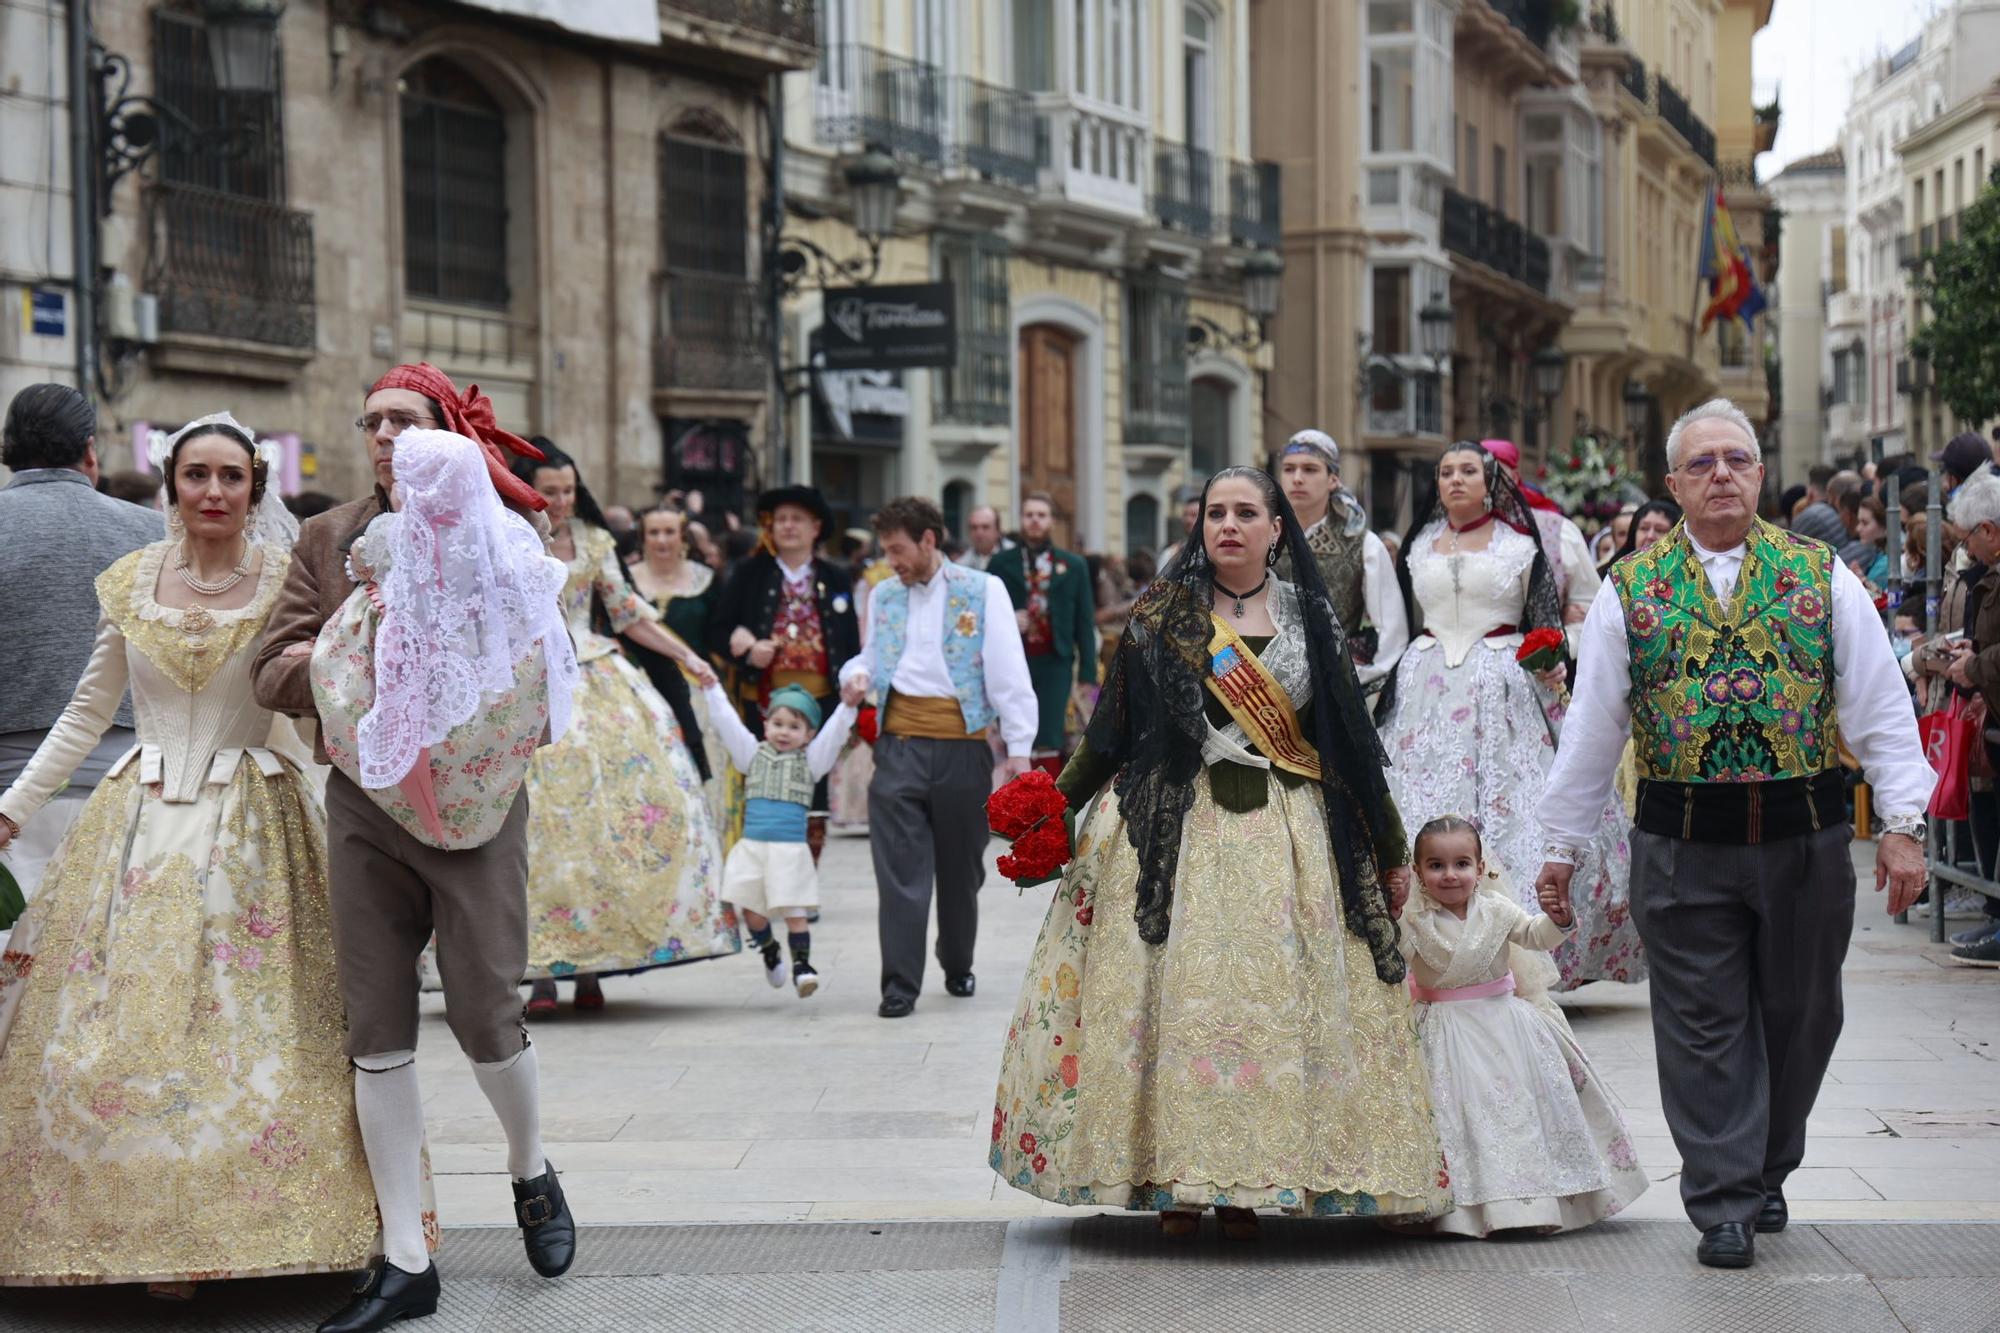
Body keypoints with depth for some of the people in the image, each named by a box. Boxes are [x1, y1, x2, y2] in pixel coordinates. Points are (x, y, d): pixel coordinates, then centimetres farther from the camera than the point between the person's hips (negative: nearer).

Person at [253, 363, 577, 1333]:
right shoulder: (329, 538, 8)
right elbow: (274, 672, 2)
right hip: (362, 804, 3)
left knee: (486, 1016, -2)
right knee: (376, 1033, 3)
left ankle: (532, 1174, 30)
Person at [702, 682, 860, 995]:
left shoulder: (810, 760, 7)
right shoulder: (753, 754, 12)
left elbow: (833, 734, -4)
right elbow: (727, 723, 9)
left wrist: (847, 707, -19)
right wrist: (712, 688, 5)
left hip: (790, 850, -2)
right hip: (752, 847, 2)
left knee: (794, 912, -6)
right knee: (750, 910, 6)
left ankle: (802, 964, -2)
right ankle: (768, 950, 29)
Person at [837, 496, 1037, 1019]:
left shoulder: (983, 591, -1)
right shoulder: (884, 596, 11)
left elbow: (1009, 671, -3)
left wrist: (1018, 747, -9)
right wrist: (858, 674, -2)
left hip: (963, 749, -2)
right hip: (899, 747, 2)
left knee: (961, 870, 11)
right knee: (900, 871, -5)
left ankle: (958, 966, 32)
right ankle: (900, 984, -2)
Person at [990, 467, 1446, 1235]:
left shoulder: (1309, 617, 8)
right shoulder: (1162, 612, 5)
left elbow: (1351, 738, 10)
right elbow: (1113, 725, 7)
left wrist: (1390, 847, 11)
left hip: (1285, 837, 1)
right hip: (1174, 828, -1)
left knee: (1271, 996, -2)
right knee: (1177, 988, -3)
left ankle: (1245, 1181, 5)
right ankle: (1175, 1180, 4)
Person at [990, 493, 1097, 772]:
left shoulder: (1073, 567, 9)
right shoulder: (1001, 564, 8)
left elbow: (1085, 624, 6)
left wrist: (1087, 674, -1)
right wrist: (1006, 622, -13)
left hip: (1055, 663, 0)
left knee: (1050, 741, -5)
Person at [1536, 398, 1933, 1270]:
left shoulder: (1821, 576, 4)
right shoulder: (1631, 592, 3)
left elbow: (1882, 707, 2)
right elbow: (1591, 730, 6)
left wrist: (1902, 824, -5)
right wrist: (1561, 844, 6)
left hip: (1805, 835, 1)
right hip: (1682, 840, -1)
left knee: (1799, 1015, 12)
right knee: (1705, 1028, 0)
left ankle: (1766, 1170, 32)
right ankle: (1724, 1205, 8)